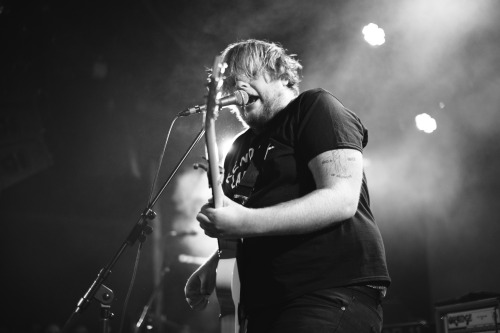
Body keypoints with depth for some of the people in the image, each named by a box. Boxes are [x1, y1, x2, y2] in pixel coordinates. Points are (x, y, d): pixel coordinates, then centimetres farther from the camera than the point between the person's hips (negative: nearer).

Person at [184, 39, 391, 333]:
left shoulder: (314, 108, -2)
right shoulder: (239, 150, 20)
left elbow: (342, 199, -17)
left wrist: (245, 222, -22)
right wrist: (212, 268, 7)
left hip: (332, 290, -7)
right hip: (265, 304, 8)